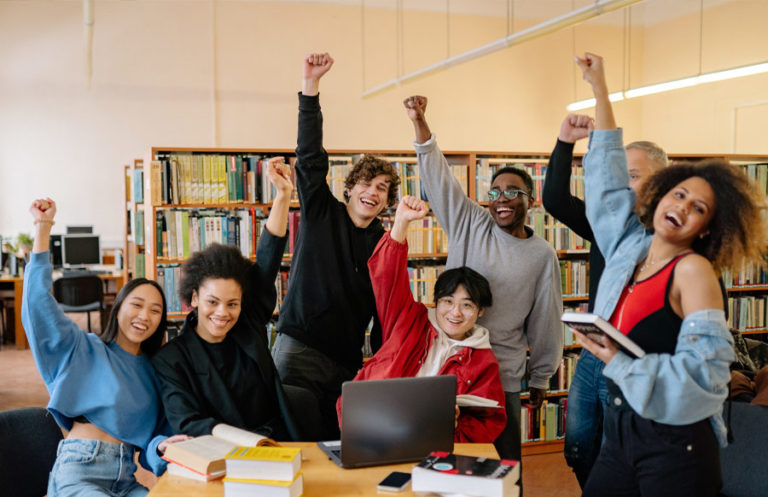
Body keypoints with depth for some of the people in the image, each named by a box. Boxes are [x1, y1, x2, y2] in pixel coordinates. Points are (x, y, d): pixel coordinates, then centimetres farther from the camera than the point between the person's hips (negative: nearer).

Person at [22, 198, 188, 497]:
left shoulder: (153, 371, 18)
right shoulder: (86, 351, 7)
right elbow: (39, 299, -3)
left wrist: (163, 446, -9)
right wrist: (43, 226, -7)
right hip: (78, 471, -4)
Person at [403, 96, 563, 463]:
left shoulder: (542, 255, 3)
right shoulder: (470, 224, 3)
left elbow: (545, 321, 8)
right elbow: (437, 176, -3)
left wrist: (540, 379, 12)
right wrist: (419, 122, -13)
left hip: (502, 377, 0)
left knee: (504, 461, 3)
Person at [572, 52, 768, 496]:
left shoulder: (693, 269, -11)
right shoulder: (630, 246, 6)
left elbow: (704, 368, -20)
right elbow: (608, 179, 16)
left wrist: (621, 364, -20)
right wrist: (600, 88, 19)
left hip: (673, 443, -6)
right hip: (621, 427, 6)